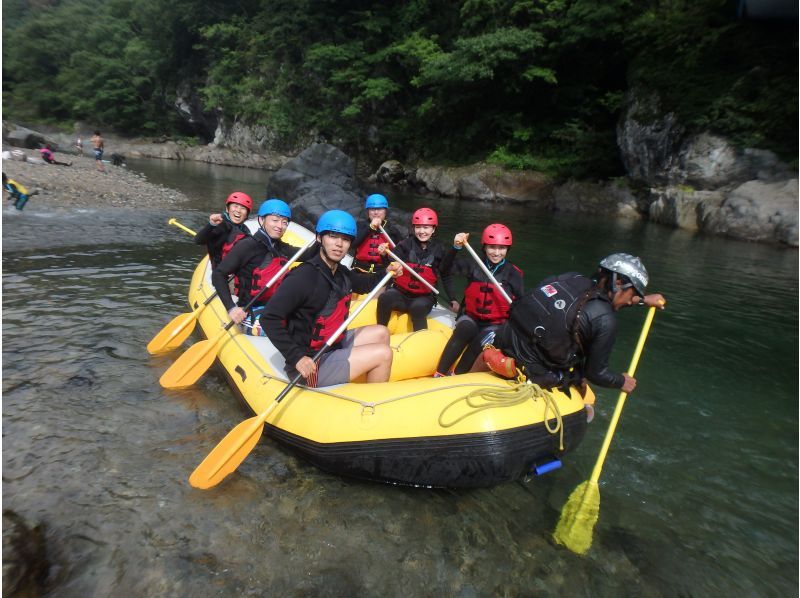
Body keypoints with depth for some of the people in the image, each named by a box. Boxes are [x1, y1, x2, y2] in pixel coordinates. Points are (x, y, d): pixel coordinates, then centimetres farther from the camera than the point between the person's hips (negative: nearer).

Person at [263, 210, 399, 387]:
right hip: (310, 367, -9)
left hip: (331, 344, 9)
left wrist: (386, 272, 8)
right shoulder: (303, 277, -24)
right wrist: (297, 357, -30)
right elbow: (269, 318, -26)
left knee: (381, 333, 17)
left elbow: (364, 283, 25)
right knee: (383, 353, -10)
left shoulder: (340, 271, 2)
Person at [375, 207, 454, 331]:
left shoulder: (438, 250, 2)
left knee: (418, 307, -33)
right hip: (400, 292, 0)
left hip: (424, 297, 0)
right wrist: (385, 254, -34)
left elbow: (446, 278, 9)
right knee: (385, 298, -29)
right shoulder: (406, 243, -1)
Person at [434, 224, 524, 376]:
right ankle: (439, 374, -32)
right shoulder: (474, 265, 2)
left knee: (481, 341, -33)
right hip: (471, 317, 1)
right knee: (466, 328, -34)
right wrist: (456, 247, -23)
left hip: (495, 324, -1)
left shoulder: (513, 273, -2)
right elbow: (447, 267, -7)